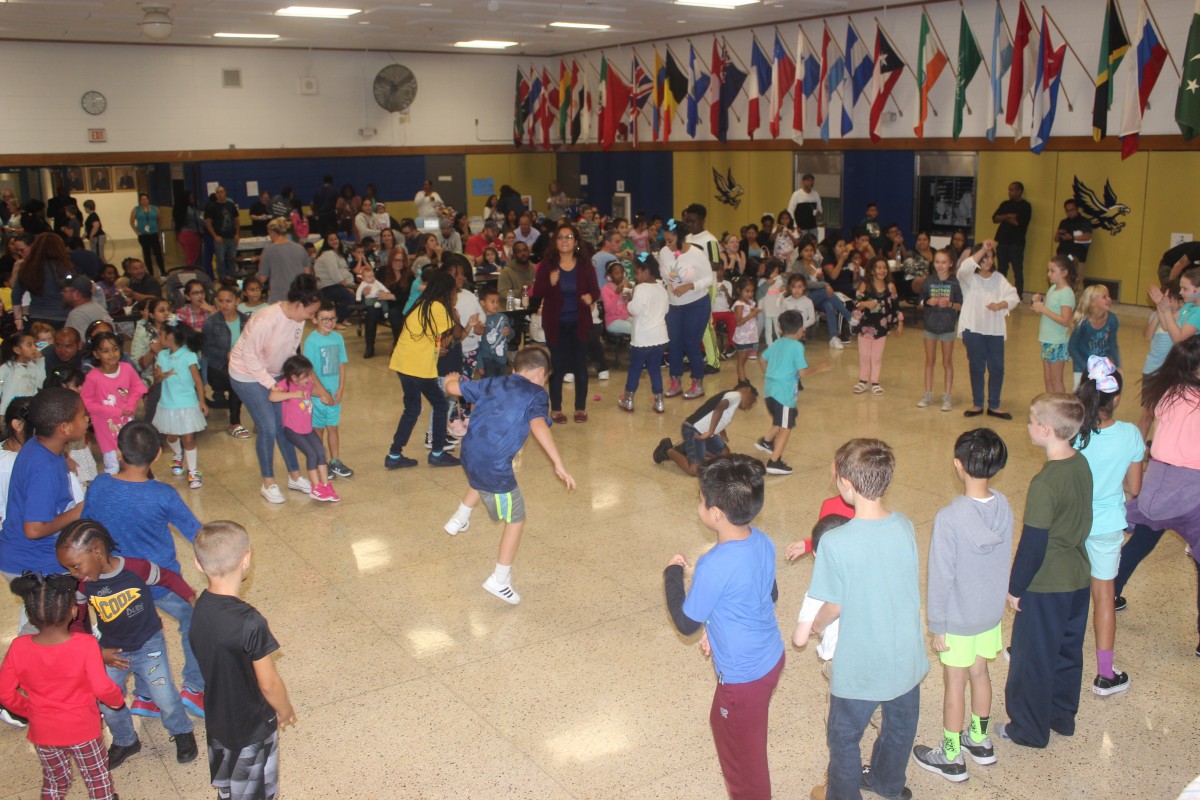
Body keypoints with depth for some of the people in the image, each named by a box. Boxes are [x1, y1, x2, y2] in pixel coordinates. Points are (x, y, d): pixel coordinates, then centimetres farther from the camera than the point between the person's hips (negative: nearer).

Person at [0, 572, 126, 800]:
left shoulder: (19, 648, -18)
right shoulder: (85, 645, -27)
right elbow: (102, 688, -27)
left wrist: (28, 710, 8)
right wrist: (118, 699, -6)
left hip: (42, 731, 3)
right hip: (83, 730, -3)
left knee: (54, 781, 26)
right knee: (97, 779, 20)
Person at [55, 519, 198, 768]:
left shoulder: (137, 568, -26)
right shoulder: (83, 584, -16)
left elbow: (169, 578, -7)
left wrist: (194, 600, -12)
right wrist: (97, 652, -6)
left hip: (148, 644, -3)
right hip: (111, 650, 3)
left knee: (165, 697, -5)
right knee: (107, 703, 3)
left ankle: (182, 732, 25)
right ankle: (125, 741, 33)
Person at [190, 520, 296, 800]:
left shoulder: (201, 607, -14)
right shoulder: (250, 622, -35)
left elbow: (213, 665, 0)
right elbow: (268, 684, -24)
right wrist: (285, 711, -3)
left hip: (217, 718, 6)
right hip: (252, 727, -6)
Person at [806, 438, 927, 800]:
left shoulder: (835, 543, -28)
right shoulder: (905, 527, -13)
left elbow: (834, 607, -17)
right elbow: (914, 578, 3)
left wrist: (816, 625, 5)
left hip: (860, 667, -5)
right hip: (907, 658, 6)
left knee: (844, 737, 20)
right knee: (900, 729, 29)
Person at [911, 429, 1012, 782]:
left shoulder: (949, 518, -29)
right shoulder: (1004, 507, -11)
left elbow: (940, 578, -21)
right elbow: (1004, 562, 3)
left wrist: (936, 626, -10)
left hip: (958, 618, -6)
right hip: (991, 611, 6)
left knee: (955, 684, 10)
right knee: (979, 673, 23)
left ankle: (951, 757, 26)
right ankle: (979, 740, 41)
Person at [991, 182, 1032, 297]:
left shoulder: (1025, 206, -2)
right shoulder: (1005, 204, 15)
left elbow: (1018, 222, -14)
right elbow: (995, 218, 3)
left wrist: (1004, 218, -2)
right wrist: (1008, 216, -13)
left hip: (1016, 243, -5)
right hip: (1002, 241, 6)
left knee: (1018, 271, -1)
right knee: (1001, 270, 9)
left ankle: (1018, 296, 2)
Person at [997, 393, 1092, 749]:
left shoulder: (1045, 483, -27)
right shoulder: (1082, 464, -3)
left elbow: (1033, 544, -21)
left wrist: (1015, 587, -10)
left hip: (1047, 586, -8)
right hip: (1078, 579, 8)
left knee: (1033, 659, 9)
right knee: (1068, 651, 23)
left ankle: (1029, 729, 23)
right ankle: (1062, 716, 39)